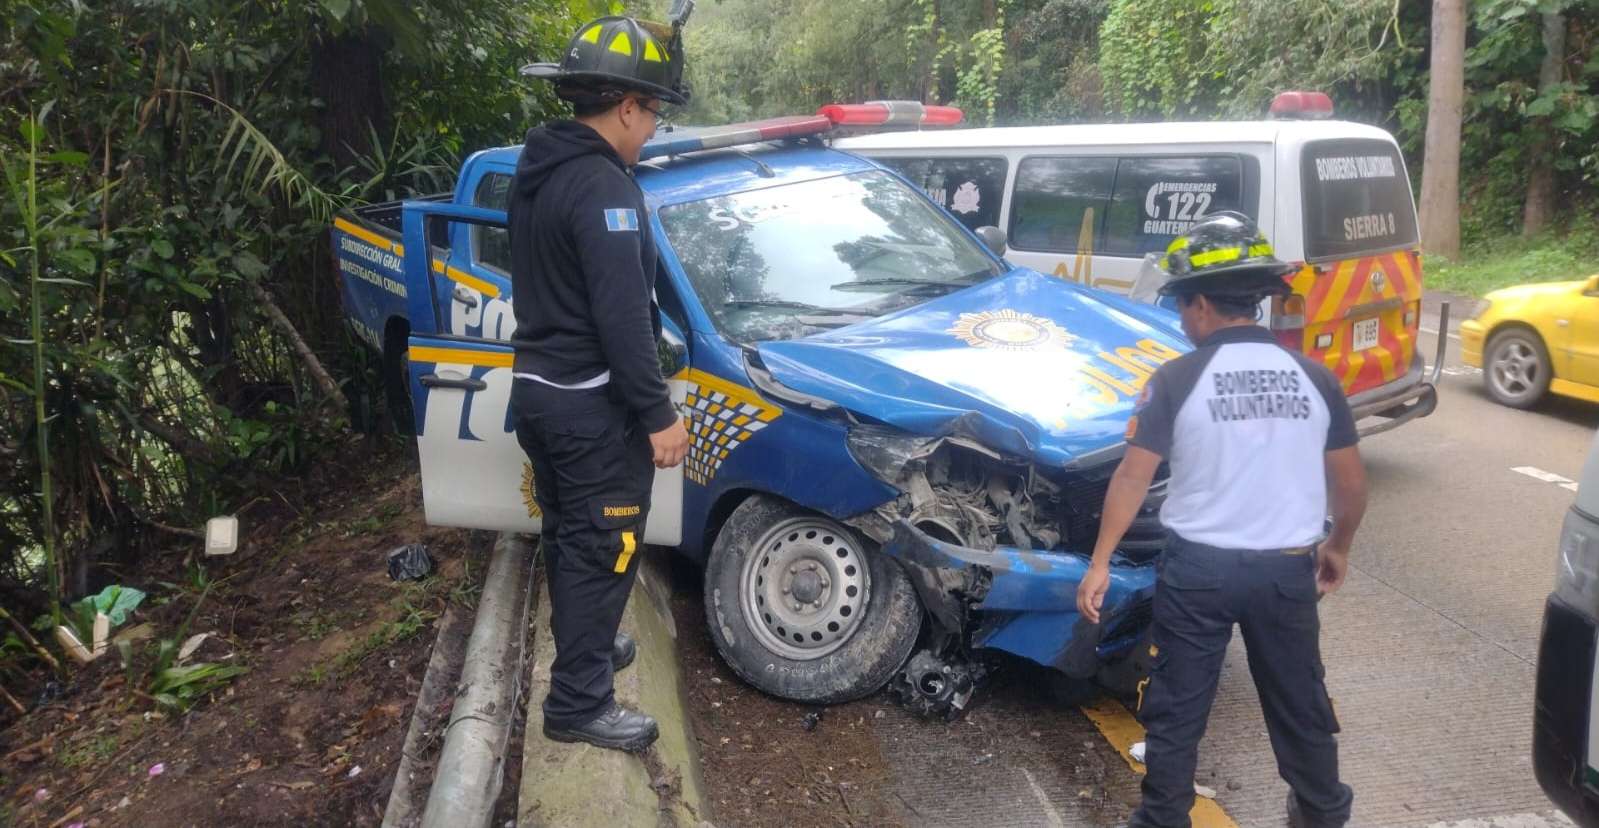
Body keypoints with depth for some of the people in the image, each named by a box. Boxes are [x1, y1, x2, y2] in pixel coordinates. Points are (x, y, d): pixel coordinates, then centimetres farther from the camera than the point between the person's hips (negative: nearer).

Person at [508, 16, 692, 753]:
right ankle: (578, 703, 8)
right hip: (591, 404, -10)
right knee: (602, 550, 0)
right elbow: (622, 315, -25)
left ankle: (585, 647, 39)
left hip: (537, 388, 10)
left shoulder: (536, 173, 10)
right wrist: (658, 415, -20)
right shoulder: (602, 185, -21)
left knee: (568, 537, 22)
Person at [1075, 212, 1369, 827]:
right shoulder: (1313, 378, -1)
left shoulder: (1177, 379, -11)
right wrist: (1338, 547, 22)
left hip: (1198, 568, -3)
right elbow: (1352, 483, 5)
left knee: (1175, 709, 10)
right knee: (1300, 703, 22)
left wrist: (1100, 562, -6)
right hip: (1288, 569, 4)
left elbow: (1134, 477, -12)